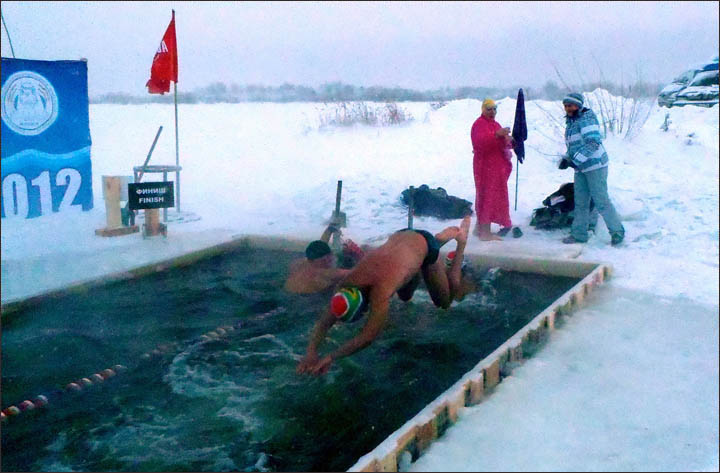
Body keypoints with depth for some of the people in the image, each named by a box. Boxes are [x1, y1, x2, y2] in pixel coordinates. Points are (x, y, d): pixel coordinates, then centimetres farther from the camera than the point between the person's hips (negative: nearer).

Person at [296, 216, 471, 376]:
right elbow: (324, 321, -21)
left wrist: (330, 357, -49)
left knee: (444, 303, 14)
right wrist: (311, 352, -36)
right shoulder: (347, 284, -26)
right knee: (405, 296, 27)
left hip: (424, 244, -5)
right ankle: (443, 237, 32)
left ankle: (460, 239, 25)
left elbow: (367, 337, -46)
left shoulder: (381, 290, -45)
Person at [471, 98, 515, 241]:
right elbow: (480, 141, -26)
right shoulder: (479, 124, -8)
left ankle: (480, 227, 21)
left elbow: (502, 143, 24)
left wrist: (508, 141, 0)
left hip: (497, 166, 9)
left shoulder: (495, 124, 22)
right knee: (488, 196, -10)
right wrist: (497, 134, -37)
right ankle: (485, 231, -9)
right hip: (485, 166, -9)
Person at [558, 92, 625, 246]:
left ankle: (617, 231, 5)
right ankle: (579, 234, 15)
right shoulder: (570, 122, 16)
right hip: (580, 168, 9)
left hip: (595, 165, -9)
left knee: (601, 201, -7)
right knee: (580, 203, 9)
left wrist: (576, 159, -28)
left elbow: (593, 142, -24)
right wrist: (566, 159, 5)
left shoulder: (586, 119, -12)